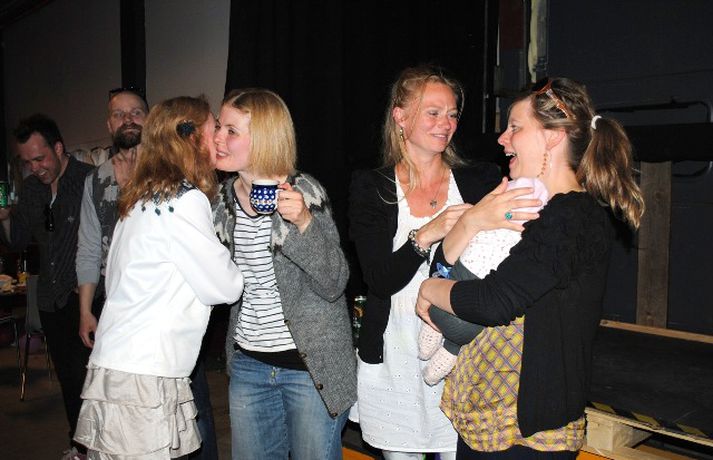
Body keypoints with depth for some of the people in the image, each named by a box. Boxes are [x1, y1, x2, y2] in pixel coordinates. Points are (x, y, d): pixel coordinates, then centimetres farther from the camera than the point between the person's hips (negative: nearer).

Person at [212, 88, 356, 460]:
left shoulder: (304, 192, -15)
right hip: (248, 363, 6)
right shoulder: (225, 197, 2)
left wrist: (304, 222, -32)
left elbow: (333, 285, -20)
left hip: (311, 364, -5)